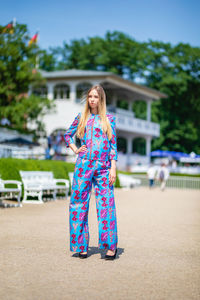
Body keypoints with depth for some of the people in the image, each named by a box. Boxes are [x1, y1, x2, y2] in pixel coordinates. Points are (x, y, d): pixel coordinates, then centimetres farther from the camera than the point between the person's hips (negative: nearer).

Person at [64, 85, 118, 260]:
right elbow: (67, 135, 24)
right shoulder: (81, 117, 12)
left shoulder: (109, 119, 8)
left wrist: (113, 168, -2)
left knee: (106, 204, -5)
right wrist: (75, 150, 8)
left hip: (103, 167, -1)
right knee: (79, 204, 1)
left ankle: (111, 246, 0)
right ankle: (82, 245, 10)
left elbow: (113, 145, 6)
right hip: (83, 166, 2)